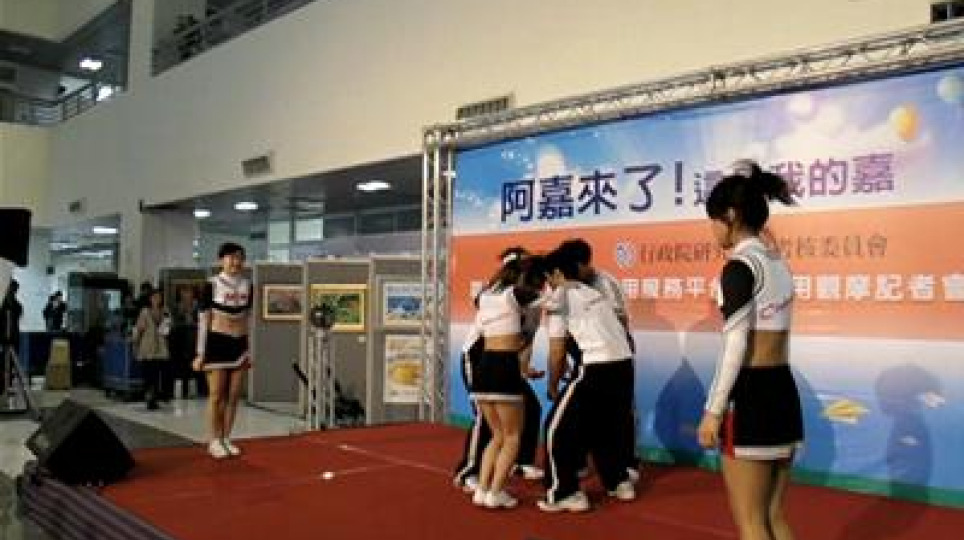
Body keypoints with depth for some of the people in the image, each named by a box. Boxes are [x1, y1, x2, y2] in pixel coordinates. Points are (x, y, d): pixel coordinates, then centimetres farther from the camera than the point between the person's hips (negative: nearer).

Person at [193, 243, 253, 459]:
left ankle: (226, 438, 18)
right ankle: (215, 441, 10)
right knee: (217, 395, -1)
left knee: (233, 396, 7)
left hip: (239, 344, 5)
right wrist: (200, 353, -7)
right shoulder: (212, 285, -6)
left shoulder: (248, 286, 7)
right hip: (217, 343, -4)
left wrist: (249, 350, 12)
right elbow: (203, 320, -4)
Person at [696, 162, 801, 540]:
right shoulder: (779, 264, 13)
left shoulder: (739, 267, -13)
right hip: (784, 394, 9)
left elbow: (735, 346, -17)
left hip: (750, 398, -9)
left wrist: (713, 410, -13)